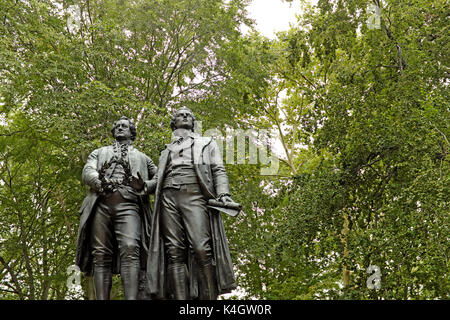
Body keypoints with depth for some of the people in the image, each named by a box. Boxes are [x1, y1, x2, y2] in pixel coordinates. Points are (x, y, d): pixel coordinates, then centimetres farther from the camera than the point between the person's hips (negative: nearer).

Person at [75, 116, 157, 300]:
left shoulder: (142, 157, 29)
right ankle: (101, 299, -13)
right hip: (101, 204, 2)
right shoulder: (100, 153, 30)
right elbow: (87, 172, 12)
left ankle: (132, 298, -34)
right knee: (101, 255, -8)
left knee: (130, 249, -23)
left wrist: (143, 186, -3)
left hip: (129, 204, -2)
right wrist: (100, 181, -12)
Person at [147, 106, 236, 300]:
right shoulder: (167, 151, 32)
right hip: (169, 197, 2)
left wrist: (223, 194, -6)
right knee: (175, 253, -9)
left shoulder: (207, 144, 25)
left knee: (201, 249, -18)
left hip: (195, 195, -2)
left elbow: (218, 171, 12)